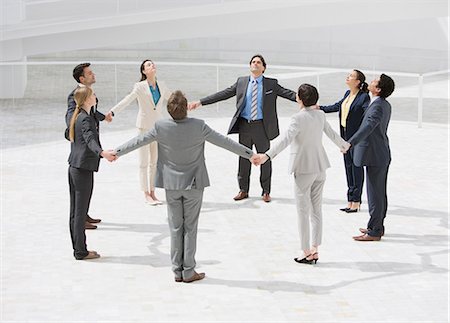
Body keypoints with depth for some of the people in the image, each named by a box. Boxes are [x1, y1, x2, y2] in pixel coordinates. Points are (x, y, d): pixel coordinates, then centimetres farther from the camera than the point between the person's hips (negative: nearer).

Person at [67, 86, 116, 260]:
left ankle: (78, 248, 19)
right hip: (83, 169, -10)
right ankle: (81, 251, 1)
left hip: (73, 167, 10)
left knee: (75, 211, 12)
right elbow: (90, 140, -32)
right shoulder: (86, 119, -15)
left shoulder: (76, 117, 14)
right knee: (81, 211, -4)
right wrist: (102, 153, -50)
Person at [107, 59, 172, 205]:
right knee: (144, 162, 1)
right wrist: (112, 112, -31)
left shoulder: (161, 85, 5)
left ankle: (152, 193, 16)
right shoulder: (140, 86, -9)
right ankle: (146, 195, 7)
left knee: (155, 161, 8)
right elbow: (127, 100, -18)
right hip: (144, 126, -5)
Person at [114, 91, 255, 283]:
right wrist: (249, 154, 2)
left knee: (175, 227, 11)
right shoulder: (198, 126, -16)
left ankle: (177, 271, 15)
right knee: (190, 227, 6)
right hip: (194, 184, -2)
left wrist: (116, 152, 14)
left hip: (171, 184, 2)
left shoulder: (161, 127, -12)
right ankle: (188, 272, 10)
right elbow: (224, 141, -8)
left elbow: (138, 141, -1)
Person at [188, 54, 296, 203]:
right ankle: (243, 190, 21)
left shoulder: (271, 84, 1)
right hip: (244, 125, 2)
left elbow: (289, 94, -6)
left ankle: (266, 192, 17)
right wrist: (200, 102, 0)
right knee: (244, 158, 9)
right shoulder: (241, 82, 6)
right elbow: (222, 94, 5)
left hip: (262, 126, -2)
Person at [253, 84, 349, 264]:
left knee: (303, 211, 0)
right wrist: (343, 145, 43)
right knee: (316, 209, 12)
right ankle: (314, 250, 16)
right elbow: (331, 133, 23)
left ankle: (307, 252, 4)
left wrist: (267, 156, -39)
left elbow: (286, 138, -29)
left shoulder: (299, 118, -16)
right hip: (320, 167, 7)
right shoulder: (320, 115, 6)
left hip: (304, 169, -7)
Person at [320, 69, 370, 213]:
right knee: (348, 166, 11)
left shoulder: (364, 97, -14)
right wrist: (320, 108, 28)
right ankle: (350, 201, 18)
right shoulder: (348, 94, 10)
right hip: (345, 135, 8)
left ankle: (356, 201, 8)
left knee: (356, 167, 0)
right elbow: (337, 106, 25)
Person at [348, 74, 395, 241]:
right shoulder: (385, 105, 11)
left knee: (375, 194, -3)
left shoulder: (377, 107, -20)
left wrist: (350, 143, -45)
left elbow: (368, 127, -35)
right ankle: (378, 226, 27)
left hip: (375, 156, -10)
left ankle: (374, 232, 3)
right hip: (382, 154, 10)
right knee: (379, 193, 17)